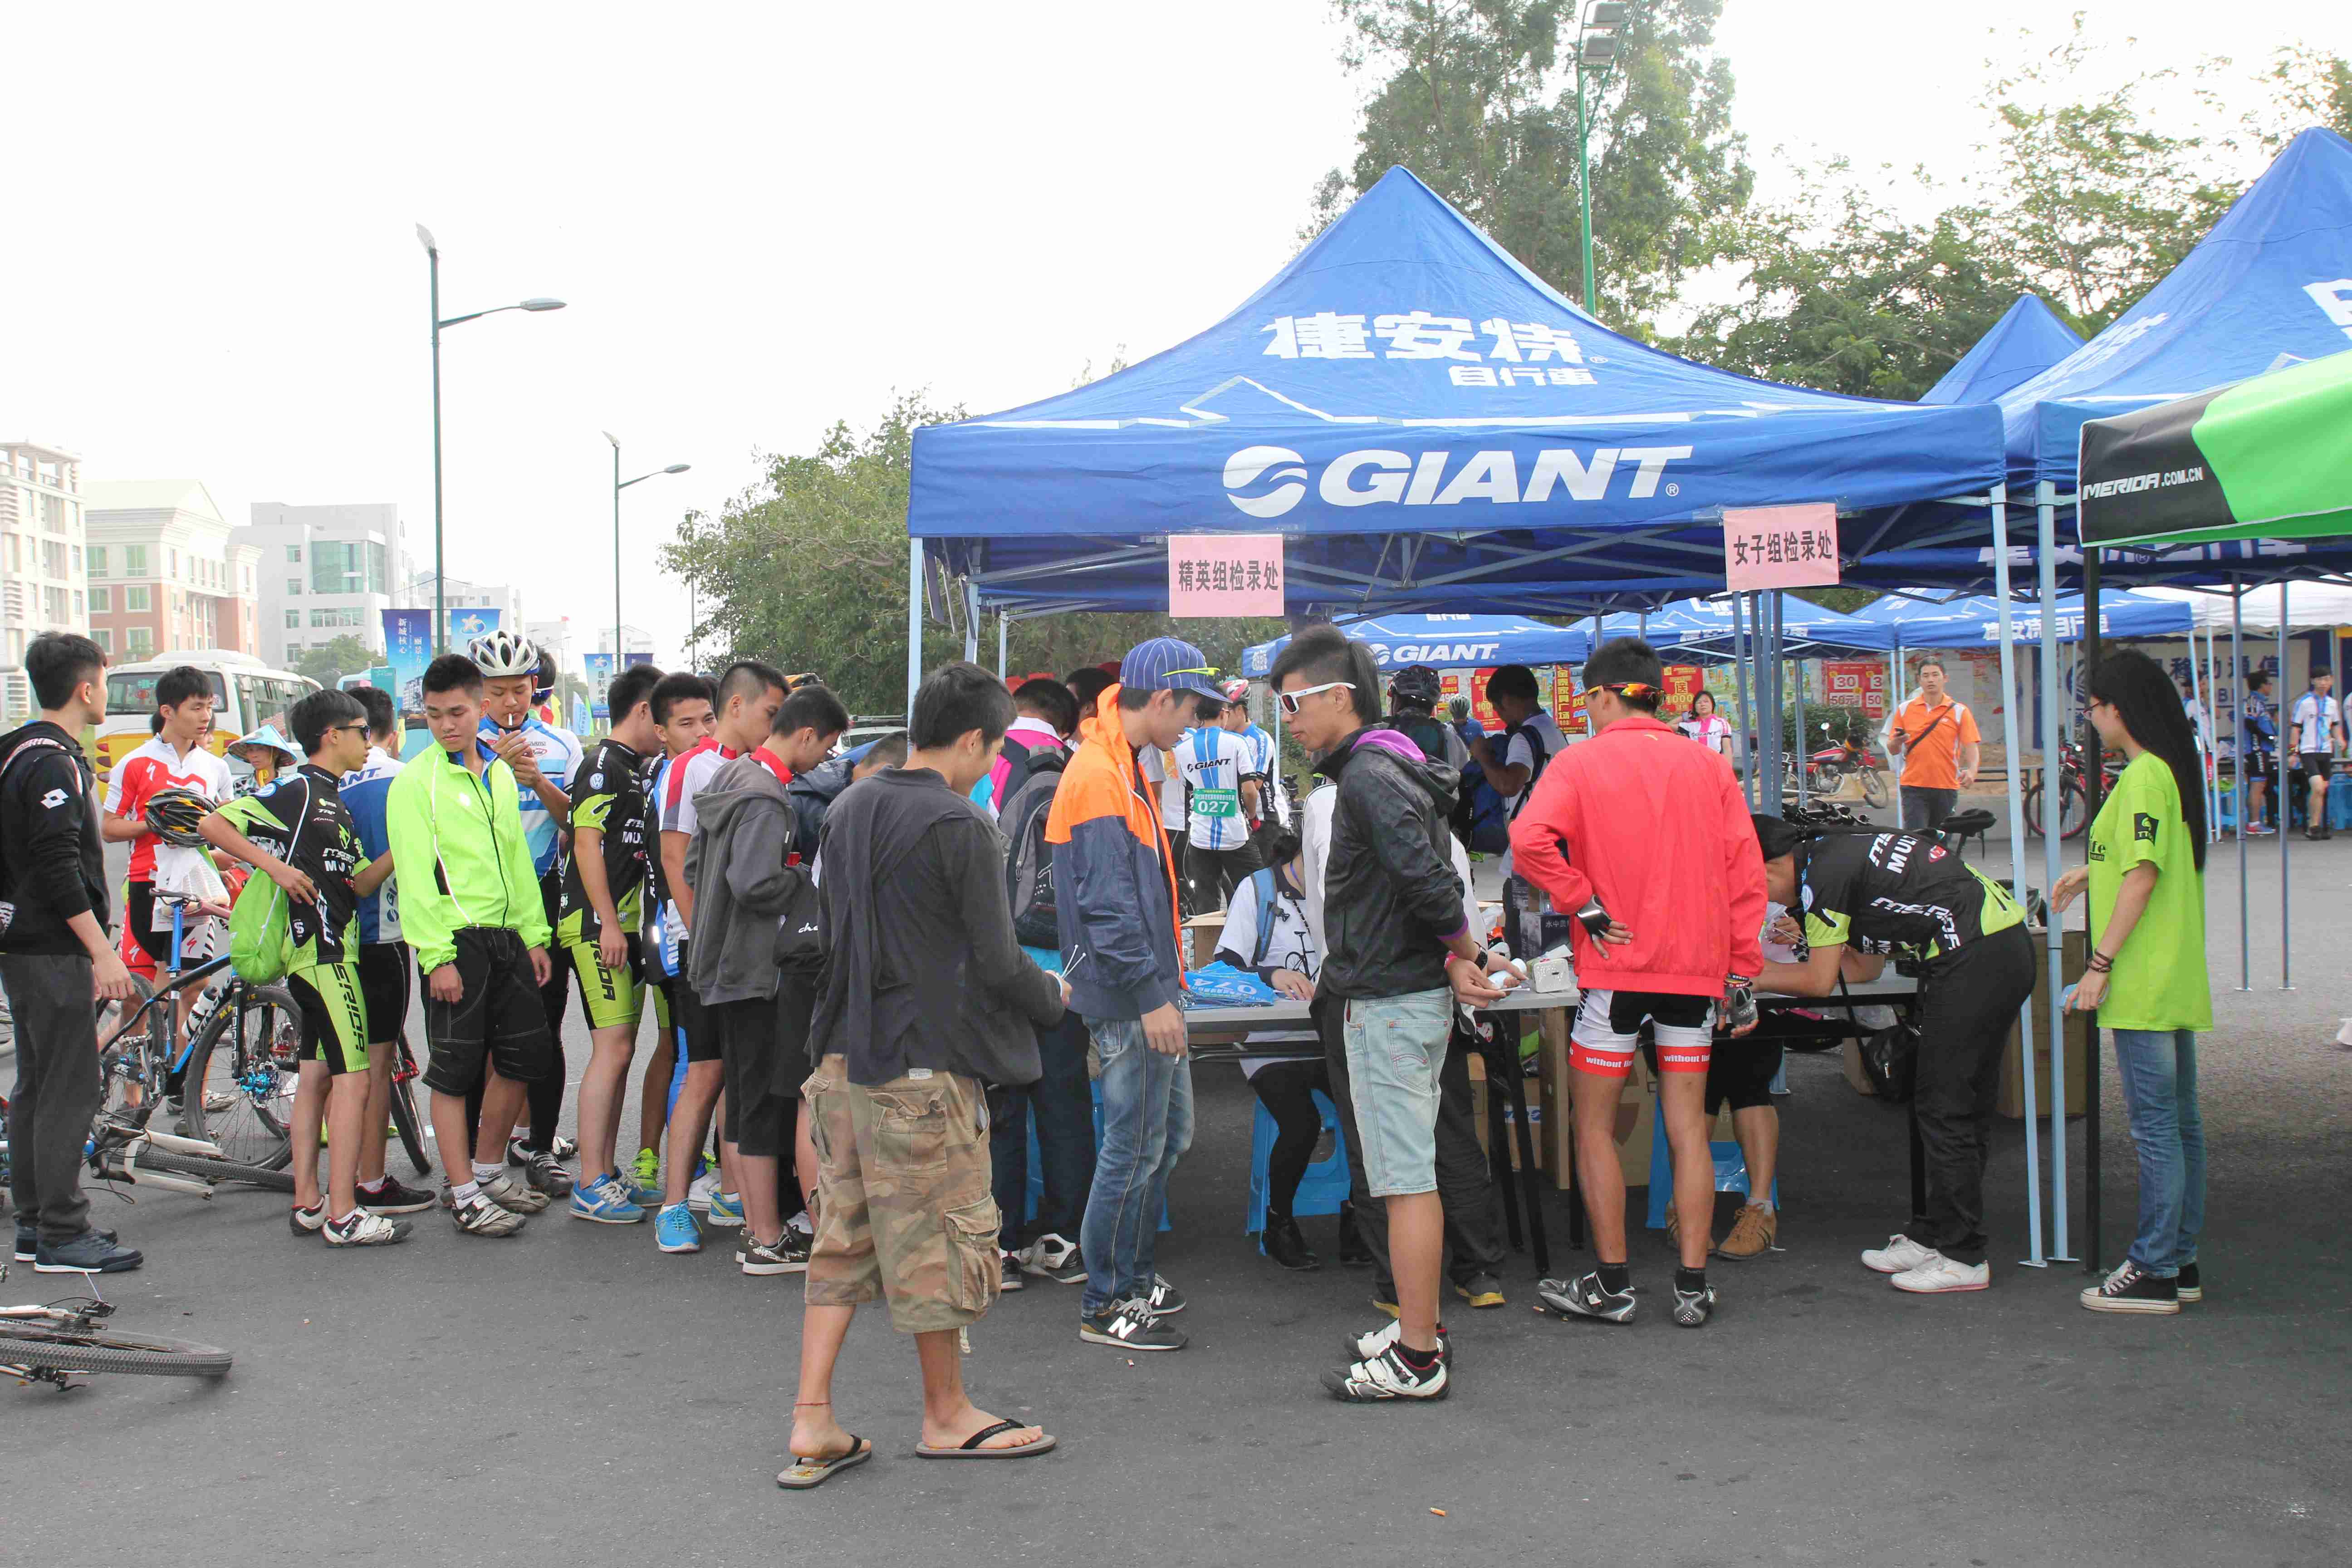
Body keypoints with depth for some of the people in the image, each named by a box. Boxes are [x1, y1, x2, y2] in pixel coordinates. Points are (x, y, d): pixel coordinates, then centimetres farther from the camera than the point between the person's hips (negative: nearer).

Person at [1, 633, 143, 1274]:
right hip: (52, 950, -11)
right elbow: (59, 869, -23)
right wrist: (102, 951, -22)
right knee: (71, 1088, -7)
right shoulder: (53, 763, -17)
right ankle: (62, 1236, -5)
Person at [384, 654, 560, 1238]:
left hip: (506, 935, 7)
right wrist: (437, 956, -17)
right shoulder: (416, 780, -8)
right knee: (456, 1069, -1)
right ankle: (464, 1196, 7)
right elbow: (417, 876, -12)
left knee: (525, 1054, 11)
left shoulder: (500, 773, 13)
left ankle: (489, 1169, 27)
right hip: (454, 939, -7)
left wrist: (535, 936, 13)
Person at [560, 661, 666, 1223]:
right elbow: (587, 844, -17)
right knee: (612, 1049, -11)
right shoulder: (603, 766, -10)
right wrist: (608, 922, -21)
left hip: (624, 923, 10)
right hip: (598, 924, -10)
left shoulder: (635, 769, 19)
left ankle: (607, 1172, 18)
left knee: (620, 1051, 12)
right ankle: (590, 1187, -8)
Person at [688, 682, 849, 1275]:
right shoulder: (765, 798, -19)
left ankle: (758, 1226, 21)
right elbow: (756, 885, -28)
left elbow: (694, 864, 18)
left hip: (726, 962, 10)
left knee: (743, 1103, 13)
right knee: (766, 1107, -3)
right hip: (761, 969, -10)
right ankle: (768, 1241, 3)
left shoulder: (730, 778, 12)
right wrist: (803, 876, -11)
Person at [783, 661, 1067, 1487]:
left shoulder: (847, 809, 9)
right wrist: (1052, 996, 5)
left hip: (844, 1054, 8)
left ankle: (812, 1423, 11)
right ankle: (946, 1415, 21)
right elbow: (996, 965, -14)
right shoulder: (960, 827, -15)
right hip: (924, 1063, -8)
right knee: (938, 1237, 6)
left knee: (844, 1234, 12)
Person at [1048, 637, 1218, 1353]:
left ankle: (1134, 1276, 30)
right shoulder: (1100, 775, -18)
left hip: (1149, 989, 11)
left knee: (1170, 1134, 18)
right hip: (1128, 997, -11)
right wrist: (1151, 996, -23)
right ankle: (1107, 1306, 8)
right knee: (1135, 1146, -3)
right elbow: (1108, 902, -23)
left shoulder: (1123, 768, 15)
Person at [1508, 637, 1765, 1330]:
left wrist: (1586, 906, -11)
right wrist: (1742, 972, 7)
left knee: (1594, 1126, 8)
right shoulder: (1710, 766, 6)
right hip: (1696, 970, 4)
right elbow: (1746, 873, 4)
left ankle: (1612, 1285, 12)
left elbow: (1530, 840, -21)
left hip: (1616, 967, -4)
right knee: (1687, 1128, 9)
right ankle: (1693, 1287, 11)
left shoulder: (1581, 763, -5)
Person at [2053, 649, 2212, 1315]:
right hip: (2176, 980, 10)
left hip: (2143, 984, -10)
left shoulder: (2143, 778, -17)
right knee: (2181, 1122, 13)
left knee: (2154, 1126, -5)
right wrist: (2093, 873, 28)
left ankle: (2154, 1272, 0)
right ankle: (2181, 1262, 20)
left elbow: (2142, 879, -21)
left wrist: (2100, 962, -19)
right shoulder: (2173, 770, 13)